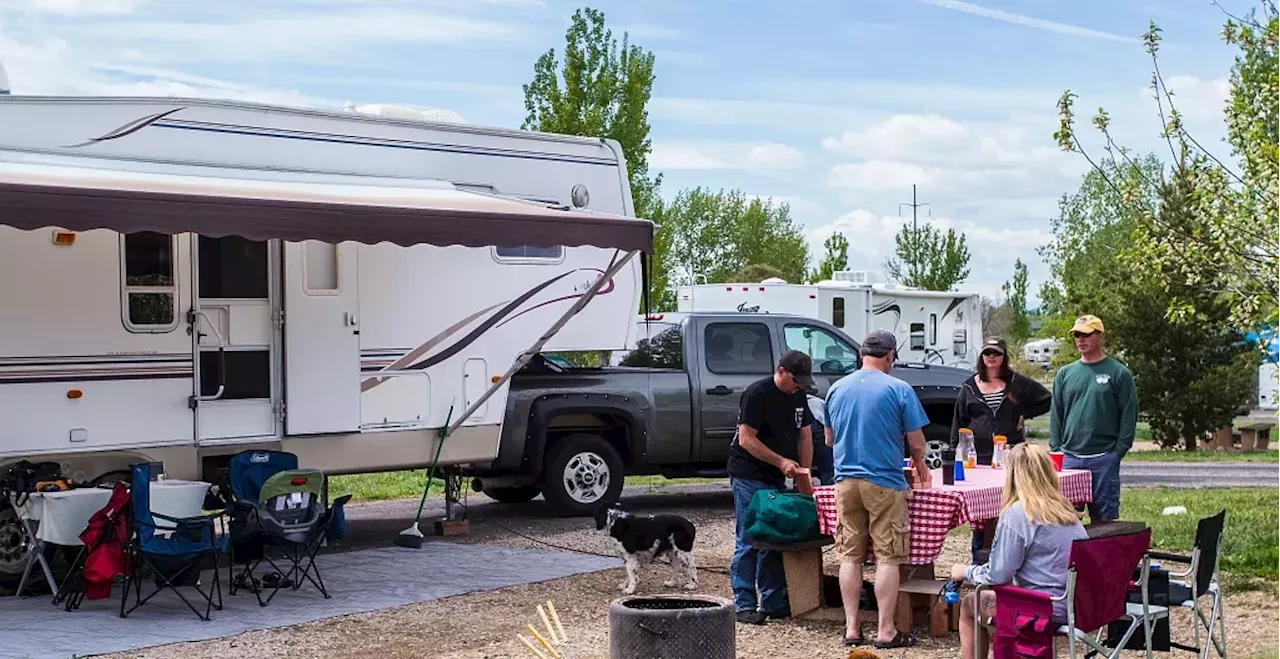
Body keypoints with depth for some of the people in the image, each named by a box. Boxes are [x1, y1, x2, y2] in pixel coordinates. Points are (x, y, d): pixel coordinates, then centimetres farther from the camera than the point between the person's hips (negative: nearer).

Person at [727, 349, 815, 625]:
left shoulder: (798, 396, 10)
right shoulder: (757, 394, -14)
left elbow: (804, 436, 15)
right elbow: (746, 439, -17)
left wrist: (804, 475, 4)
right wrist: (781, 461, -20)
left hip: (777, 479, 8)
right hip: (749, 478, -8)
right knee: (748, 542, -5)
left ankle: (773, 602, 17)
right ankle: (744, 605, 0)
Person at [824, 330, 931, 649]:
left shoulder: (837, 389, 7)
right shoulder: (899, 390, -8)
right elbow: (916, 443, -6)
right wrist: (919, 464, 15)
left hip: (845, 481, 5)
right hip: (884, 482, -4)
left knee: (850, 555, 10)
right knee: (887, 557, 2)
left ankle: (851, 628, 12)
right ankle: (885, 631, 3)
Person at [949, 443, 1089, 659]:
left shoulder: (1016, 514, -15)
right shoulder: (1067, 511, 6)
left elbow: (998, 575, -13)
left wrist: (965, 572, 6)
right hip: (1078, 602, 7)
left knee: (968, 605, 15)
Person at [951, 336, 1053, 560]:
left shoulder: (1017, 383, 7)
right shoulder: (969, 388, 10)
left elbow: (1047, 399, 13)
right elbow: (958, 424, 11)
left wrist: (1024, 414, 2)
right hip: (979, 457, 1)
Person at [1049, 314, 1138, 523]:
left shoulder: (1119, 373, 1)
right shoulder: (1065, 373, 12)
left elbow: (1129, 416, -2)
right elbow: (1056, 415, 13)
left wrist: (1118, 452, -8)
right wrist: (1055, 449, 3)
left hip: (1104, 459, -3)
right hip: (1069, 458, 3)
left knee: (1104, 518, 3)